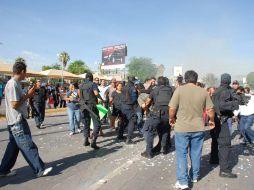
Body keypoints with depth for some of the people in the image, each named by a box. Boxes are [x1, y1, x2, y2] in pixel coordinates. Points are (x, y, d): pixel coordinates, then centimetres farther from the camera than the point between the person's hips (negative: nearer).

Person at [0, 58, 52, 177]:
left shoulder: (14, 83, 12)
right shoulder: (13, 84, -19)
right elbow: (14, 104, -23)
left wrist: (28, 94, 6)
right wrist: (28, 95, -15)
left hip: (16, 121, 10)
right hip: (17, 121, -10)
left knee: (13, 146, 17)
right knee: (28, 146, -4)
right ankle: (39, 170, 3)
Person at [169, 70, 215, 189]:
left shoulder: (179, 89, -10)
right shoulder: (203, 92, 0)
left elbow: (172, 108, -12)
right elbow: (210, 110, 2)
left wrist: (171, 118, 8)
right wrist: (212, 121, 21)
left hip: (182, 128, -3)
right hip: (198, 128, 3)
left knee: (181, 154, 6)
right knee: (196, 153, 17)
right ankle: (194, 177, 32)